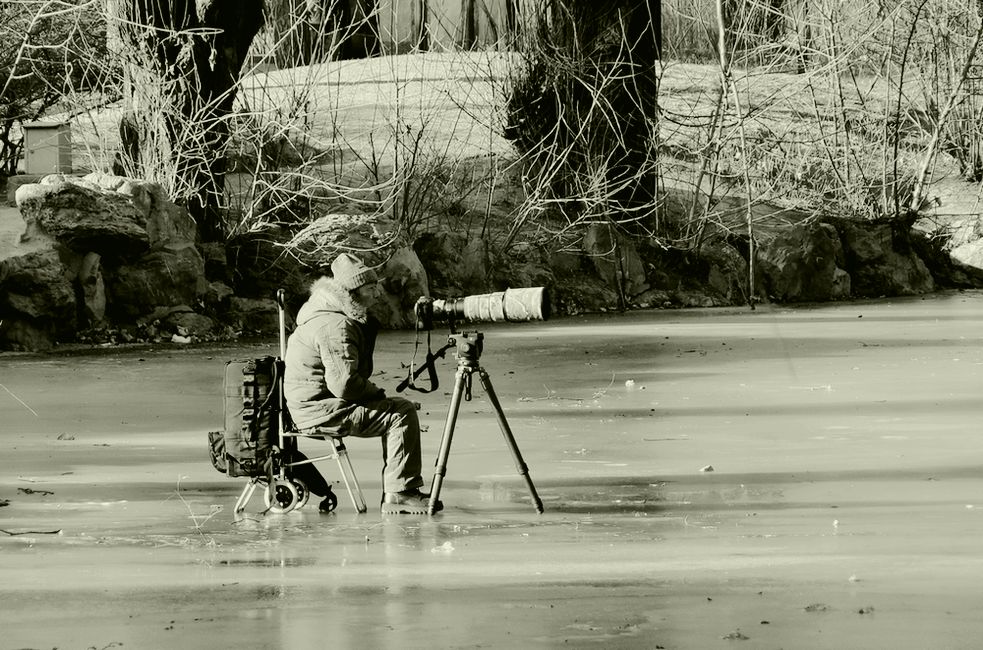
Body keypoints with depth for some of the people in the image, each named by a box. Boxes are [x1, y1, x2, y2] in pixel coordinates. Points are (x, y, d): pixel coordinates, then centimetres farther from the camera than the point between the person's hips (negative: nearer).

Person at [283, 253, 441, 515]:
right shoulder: (336, 327, -20)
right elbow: (344, 383, -26)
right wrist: (376, 394, -10)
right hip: (322, 410, -11)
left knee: (400, 408, 16)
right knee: (402, 414, -15)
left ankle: (394, 493, 14)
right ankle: (399, 494, -15)